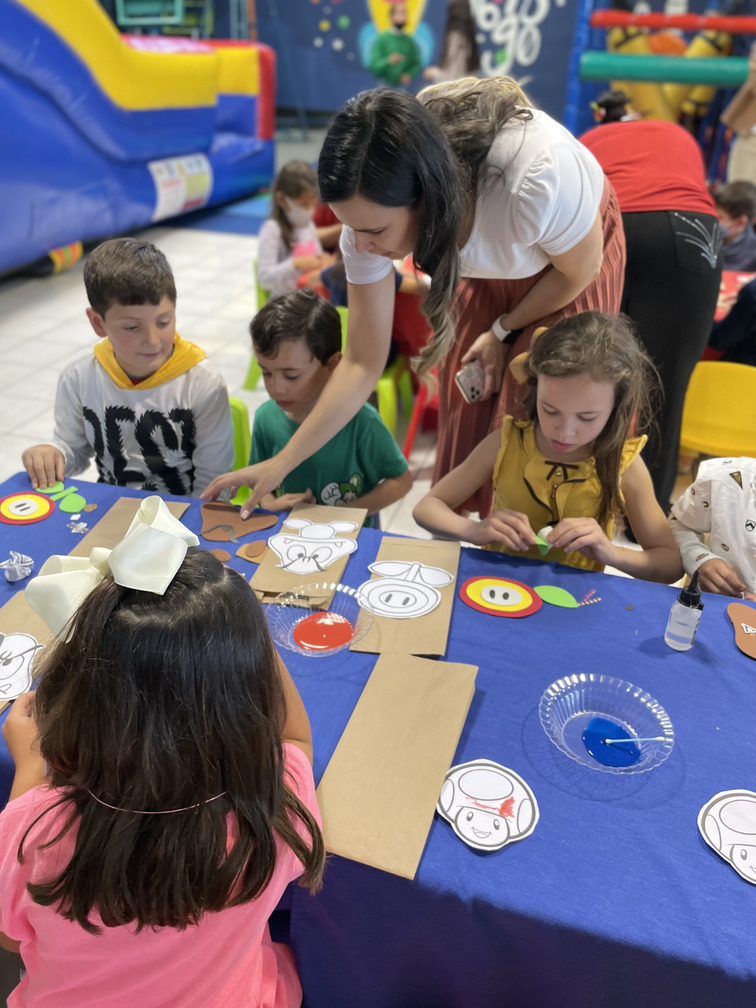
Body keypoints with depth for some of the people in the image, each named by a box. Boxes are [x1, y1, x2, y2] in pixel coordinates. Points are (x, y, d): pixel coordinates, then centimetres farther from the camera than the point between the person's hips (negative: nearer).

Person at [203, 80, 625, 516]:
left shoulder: (535, 174, -45)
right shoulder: (374, 211, -30)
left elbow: (580, 270, -21)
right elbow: (362, 364, -20)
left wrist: (503, 331, -8)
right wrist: (281, 464, -21)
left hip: (568, 265, -3)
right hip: (489, 273, 3)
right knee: (463, 419, 4)